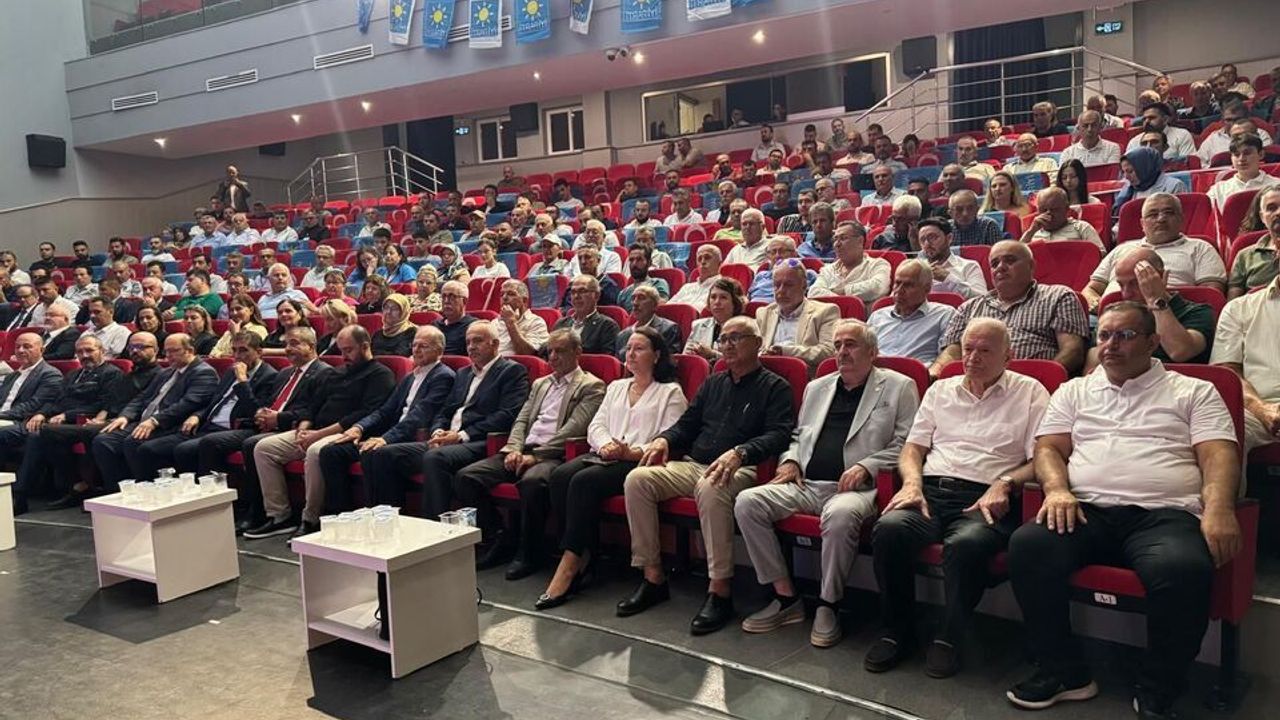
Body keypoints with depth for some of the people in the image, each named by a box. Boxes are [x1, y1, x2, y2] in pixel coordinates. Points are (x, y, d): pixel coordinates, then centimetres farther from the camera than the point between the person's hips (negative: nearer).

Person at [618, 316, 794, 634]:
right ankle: (653, 577, -11)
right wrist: (664, 439, 2)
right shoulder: (713, 383, 25)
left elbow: (779, 435, -9)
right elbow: (687, 424, 25)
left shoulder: (775, 387, 5)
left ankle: (720, 590, -31)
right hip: (692, 464, 6)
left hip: (741, 469, -6)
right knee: (637, 479, -17)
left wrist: (739, 453, -26)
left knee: (710, 488, -40)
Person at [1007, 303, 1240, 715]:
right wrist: (1057, 490, -8)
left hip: (1164, 514, -2)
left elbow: (1219, 454, 5)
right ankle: (1063, 672, -11)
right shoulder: (1074, 391, 24)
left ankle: (1156, 696, -13)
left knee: (1184, 568, -37)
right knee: (1028, 545, -29)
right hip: (1088, 511, 2)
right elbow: (1048, 448, 15)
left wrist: (1218, 508, -16)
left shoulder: (1194, 392, 18)